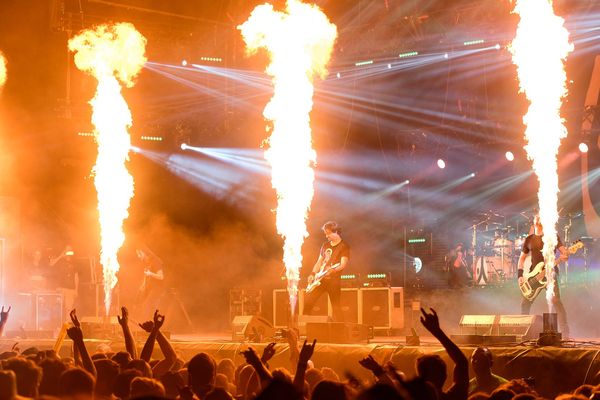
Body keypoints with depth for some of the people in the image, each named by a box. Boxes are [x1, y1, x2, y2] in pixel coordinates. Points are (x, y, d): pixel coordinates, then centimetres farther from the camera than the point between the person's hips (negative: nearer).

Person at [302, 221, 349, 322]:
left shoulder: (344, 246, -3)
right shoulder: (325, 245, 16)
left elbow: (343, 264, -15)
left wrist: (333, 270, -33)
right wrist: (313, 274, 5)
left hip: (333, 280, -6)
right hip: (320, 280, 6)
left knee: (336, 307, -5)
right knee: (307, 302, 0)